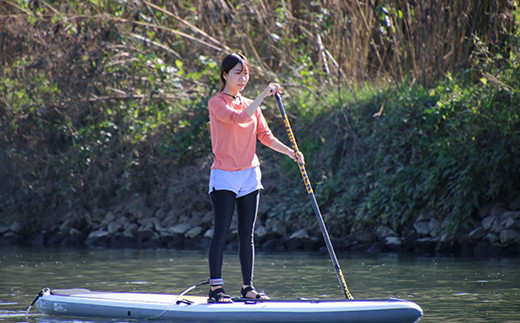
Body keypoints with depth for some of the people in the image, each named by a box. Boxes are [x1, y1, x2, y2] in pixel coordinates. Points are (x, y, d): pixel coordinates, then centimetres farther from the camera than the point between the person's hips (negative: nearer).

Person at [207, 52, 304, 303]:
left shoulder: (251, 105, 14)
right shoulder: (216, 103, -5)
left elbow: (265, 136, 11)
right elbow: (238, 118, -23)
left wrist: (290, 151, -3)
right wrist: (264, 94, -24)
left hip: (250, 174, 6)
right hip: (224, 176, -6)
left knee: (247, 235, 7)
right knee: (221, 232, -9)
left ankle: (247, 287, 11)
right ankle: (215, 288, -8)